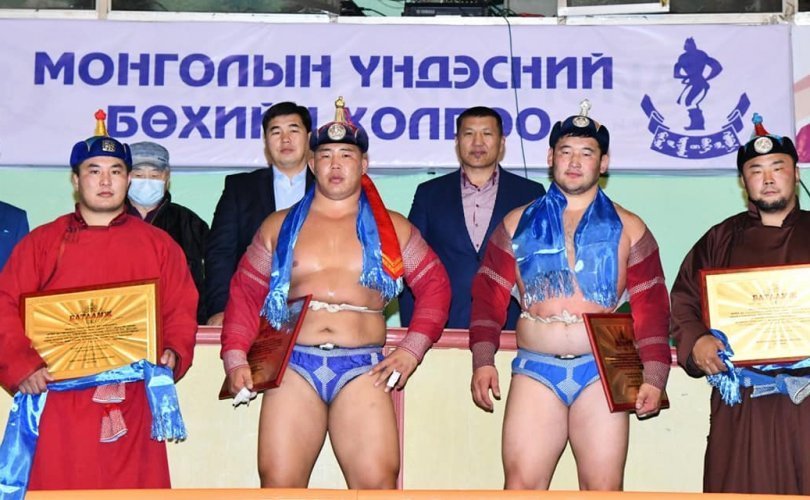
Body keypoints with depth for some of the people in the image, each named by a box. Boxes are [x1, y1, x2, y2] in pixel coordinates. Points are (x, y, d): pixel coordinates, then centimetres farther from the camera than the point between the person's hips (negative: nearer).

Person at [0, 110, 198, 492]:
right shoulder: (42, 242, 11)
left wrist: (175, 353, -8)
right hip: (59, 400, 0)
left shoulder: (159, 245, 13)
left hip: (131, 403, 0)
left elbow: (181, 310, 10)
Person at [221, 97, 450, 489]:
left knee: (377, 481, -14)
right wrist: (235, 357, -1)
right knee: (278, 481, -7)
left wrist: (411, 350, 0)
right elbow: (245, 293, 12)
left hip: (363, 368, -1)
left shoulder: (392, 228, 13)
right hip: (293, 365, 1)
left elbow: (434, 285, 11)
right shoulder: (279, 225, 15)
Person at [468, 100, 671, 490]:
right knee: (521, 484, -5)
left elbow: (651, 307, 6)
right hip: (535, 369, 1)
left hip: (602, 372, 0)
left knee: (604, 487, -1)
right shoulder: (518, 223, 12)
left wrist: (653, 377, -2)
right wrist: (483, 361, -2)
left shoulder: (628, 229, 10)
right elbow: (488, 295, 9)